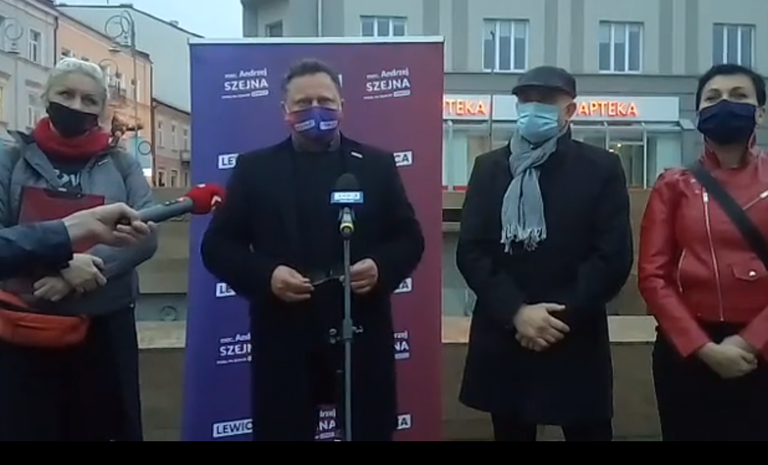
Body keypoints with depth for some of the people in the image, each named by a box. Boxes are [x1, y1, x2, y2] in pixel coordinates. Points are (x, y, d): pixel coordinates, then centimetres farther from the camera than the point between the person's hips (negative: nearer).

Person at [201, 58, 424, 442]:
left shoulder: (376, 165, 8)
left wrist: (381, 267, -12)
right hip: (284, 338, -1)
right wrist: (266, 275, -14)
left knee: (369, 431, 11)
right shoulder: (255, 168, 5)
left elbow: (410, 239, 9)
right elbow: (216, 245, 3)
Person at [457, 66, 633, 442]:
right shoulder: (489, 167, 8)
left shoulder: (601, 168, 1)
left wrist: (562, 316, -14)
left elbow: (614, 257, -6)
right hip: (503, 342, 2)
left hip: (575, 342, -2)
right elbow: (470, 252, 0)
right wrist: (516, 312, -13)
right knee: (511, 434, 12)